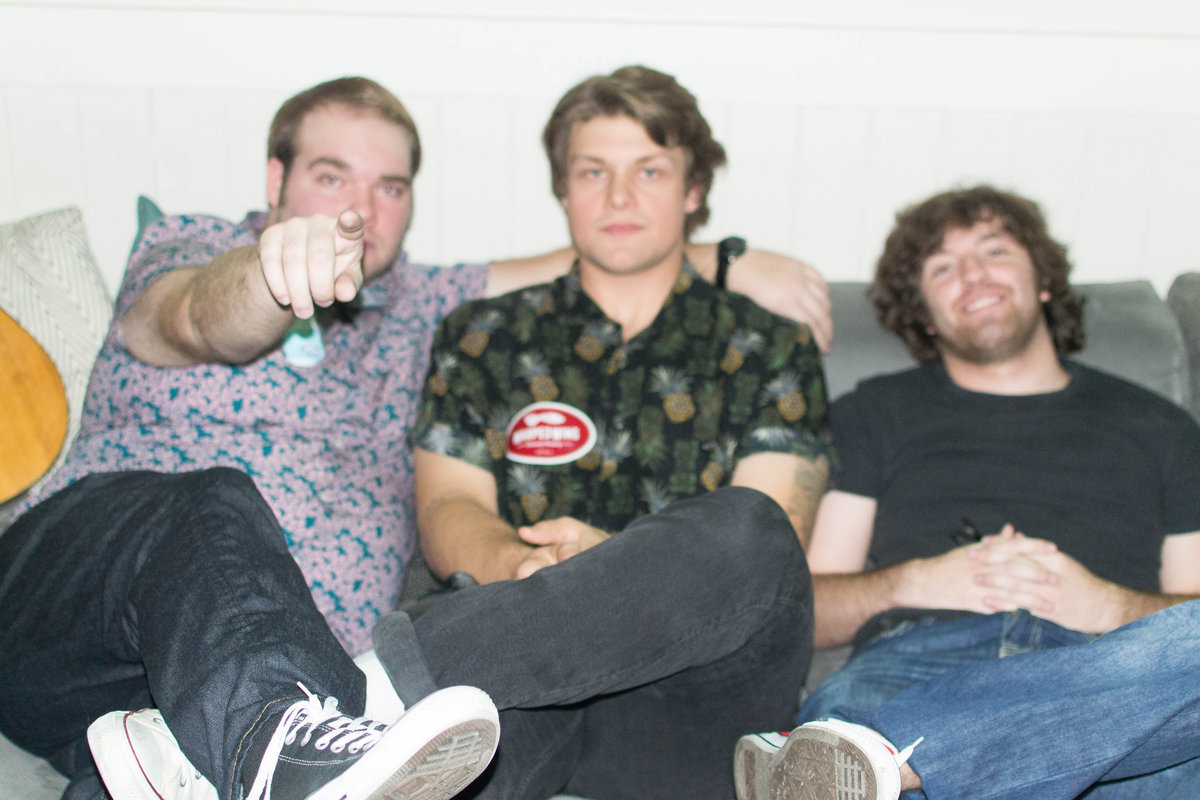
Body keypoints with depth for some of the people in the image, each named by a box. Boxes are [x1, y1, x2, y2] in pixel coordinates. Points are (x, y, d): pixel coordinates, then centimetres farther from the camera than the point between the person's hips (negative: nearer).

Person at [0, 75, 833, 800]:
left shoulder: (415, 310, 27)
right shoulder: (187, 249, 12)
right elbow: (206, 321, -13)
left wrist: (728, 262, 16)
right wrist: (280, 267, -37)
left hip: (306, 673, 3)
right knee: (212, 502, -39)